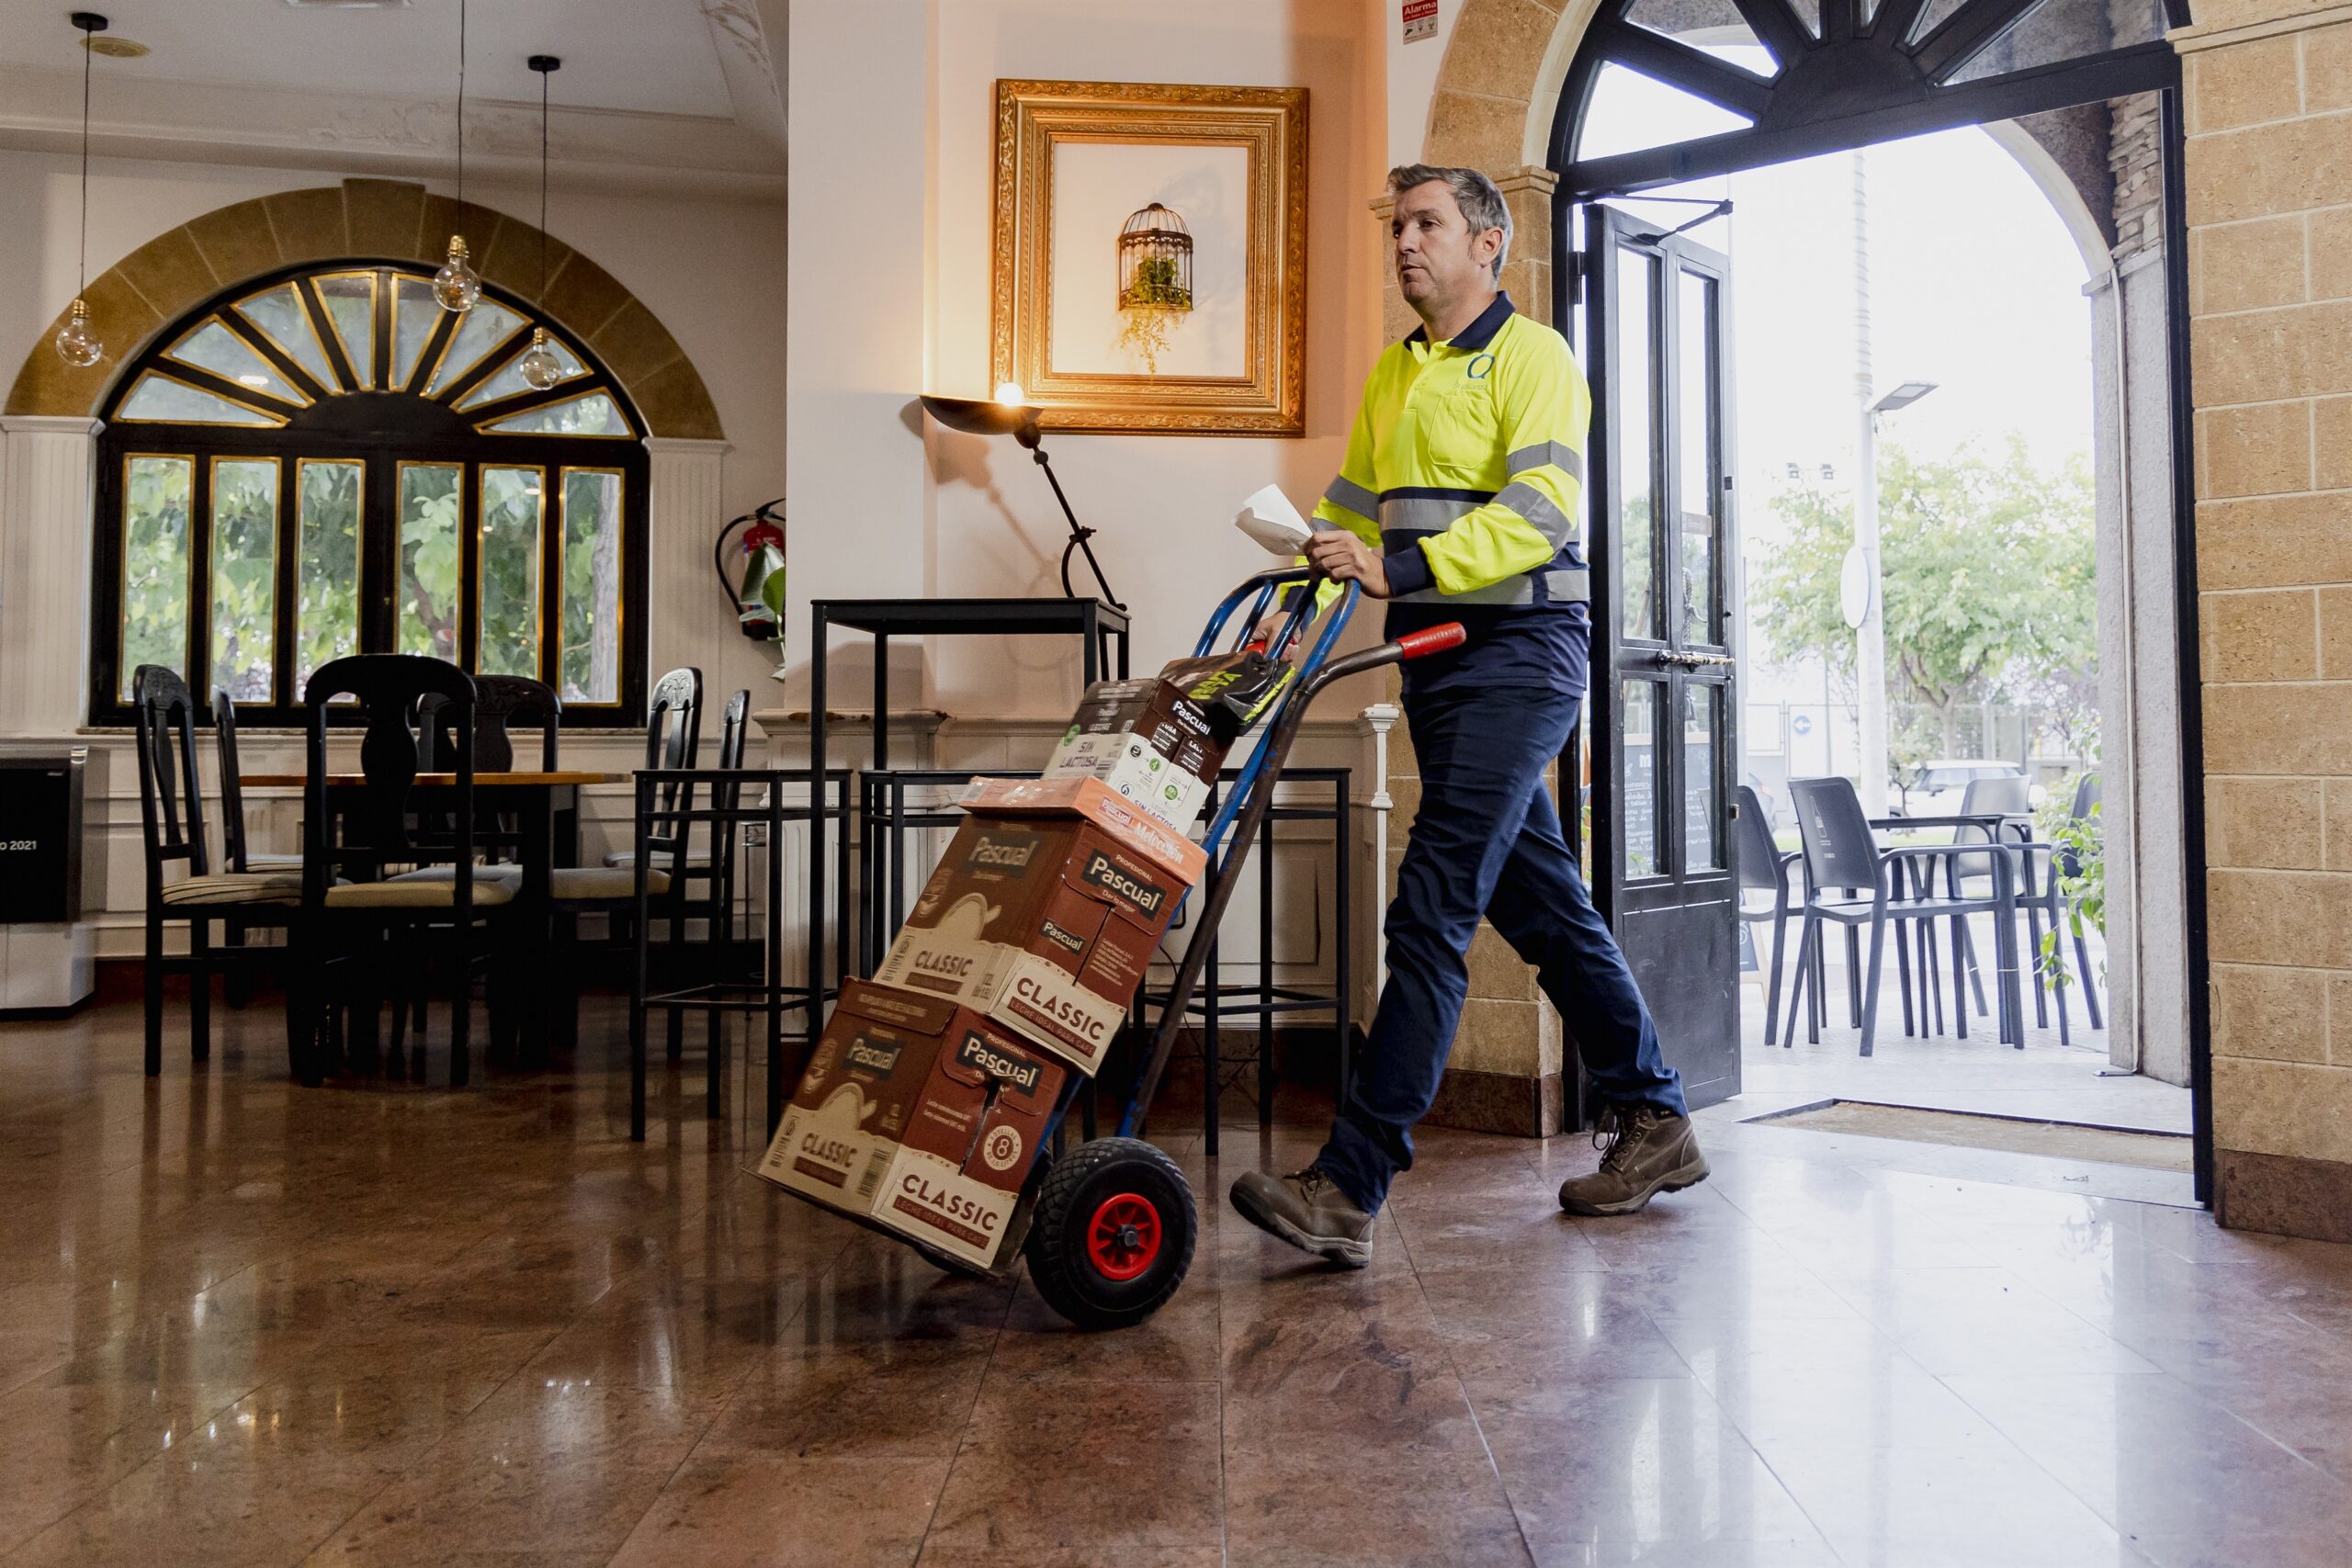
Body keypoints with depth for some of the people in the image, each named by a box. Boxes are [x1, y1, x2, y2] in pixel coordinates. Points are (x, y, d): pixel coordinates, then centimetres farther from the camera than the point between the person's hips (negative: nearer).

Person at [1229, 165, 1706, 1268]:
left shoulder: (1533, 357, -4)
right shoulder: (1391, 376, 20)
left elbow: (1538, 513, -18)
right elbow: (1351, 514, 20)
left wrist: (1401, 567, -28)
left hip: (1519, 651, -8)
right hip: (1438, 661, 8)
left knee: (1430, 911, -14)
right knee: (1541, 906, 12)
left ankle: (1351, 1186, -13)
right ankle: (1655, 1122, 26)